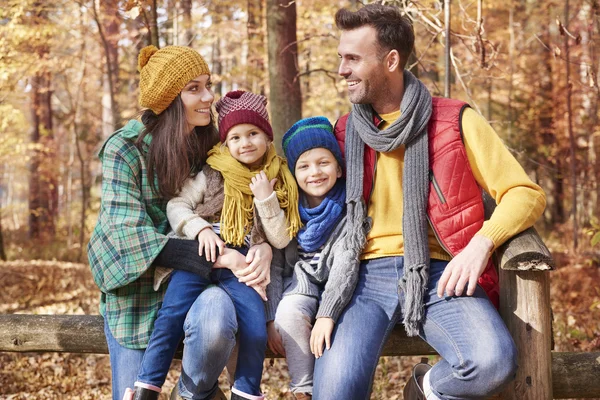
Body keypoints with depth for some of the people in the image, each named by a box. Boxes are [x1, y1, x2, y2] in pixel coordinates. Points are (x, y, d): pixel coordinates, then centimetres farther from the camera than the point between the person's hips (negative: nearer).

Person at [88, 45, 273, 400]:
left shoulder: (214, 145, 0)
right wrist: (215, 257, -30)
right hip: (140, 286, -1)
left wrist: (265, 246, -22)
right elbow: (129, 234, -21)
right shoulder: (126, 149, -11)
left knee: (216, 318, -33)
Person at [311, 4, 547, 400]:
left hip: (438, 274, -1)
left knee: (493, 360, -29)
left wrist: (481, 243, -15)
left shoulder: (455, 121, 5)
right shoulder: (344, 131, 13)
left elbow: (527, 193, 4)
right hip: (368, 275, 1)